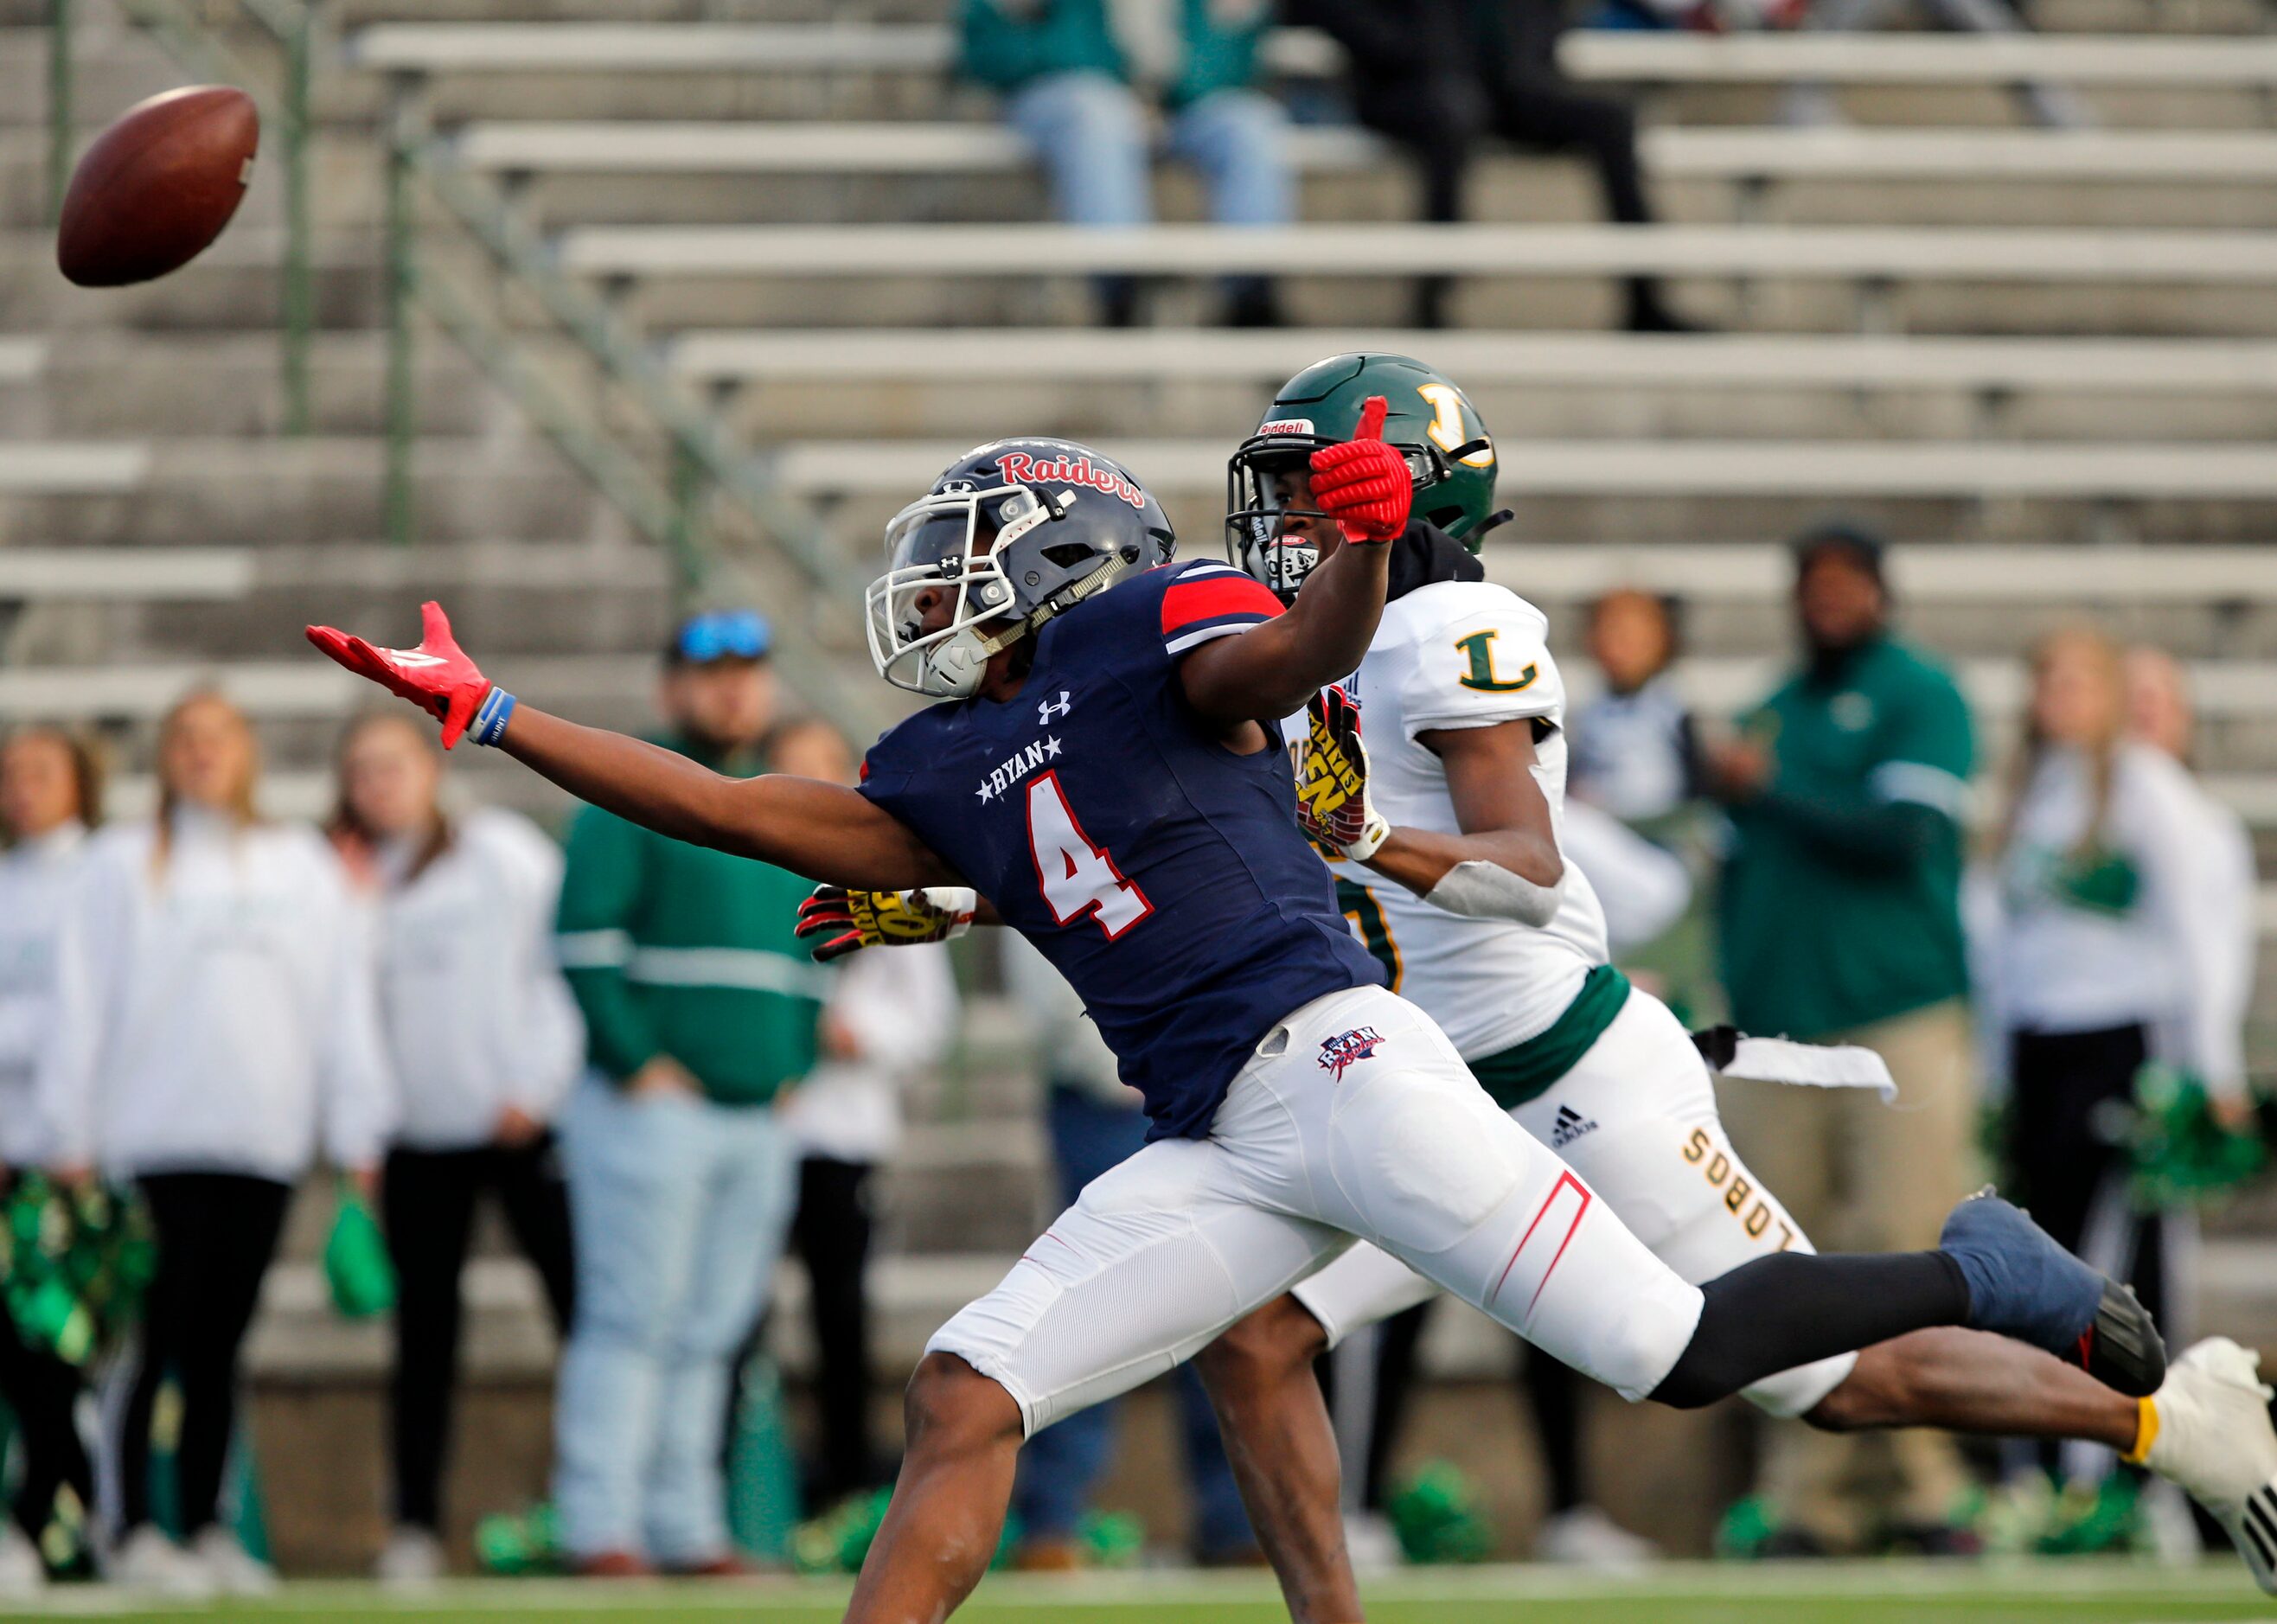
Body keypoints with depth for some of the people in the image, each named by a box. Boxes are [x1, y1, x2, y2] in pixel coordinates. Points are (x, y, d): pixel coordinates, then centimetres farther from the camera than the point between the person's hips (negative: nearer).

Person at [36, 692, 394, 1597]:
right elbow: (84, 1003, 4)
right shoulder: (124, 866, 7)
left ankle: (205, 1528, 12)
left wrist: (359, 1135, 7)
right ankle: (135, 1532, -5)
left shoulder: (305, 866, 15)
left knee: (220, 1348, 6)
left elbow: (347, 1003, 13)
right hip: (158, 1139, -3)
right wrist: (73, 1137, -2)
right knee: (161, 1339, -8)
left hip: (266, 1139, 3)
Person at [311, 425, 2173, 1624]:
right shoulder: (952, 774, 21)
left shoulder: (1139, 633, 0)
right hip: (1218, 1149, 7)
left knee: (1675, 1350, -14)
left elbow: (1296, 656, -19)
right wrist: (487, 718, 21)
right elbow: (731, 809, 22)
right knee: (964, 1399, -5)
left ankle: (1975, 1274, 8)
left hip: (1329, 1056, -7)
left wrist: (1365, 553, -42)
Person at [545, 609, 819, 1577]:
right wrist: (636, 1062, -16)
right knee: (632, 1321, -9)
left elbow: (808, 954, 28)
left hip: (760, 1121, 7)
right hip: (653, 1108, -7)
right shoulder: (633, 798, -3)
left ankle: (687, 1531, 10)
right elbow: (584, 941, -10)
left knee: (709, 1333, 7)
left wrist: (796, 1064, 14)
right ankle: (602, 1531, -9)